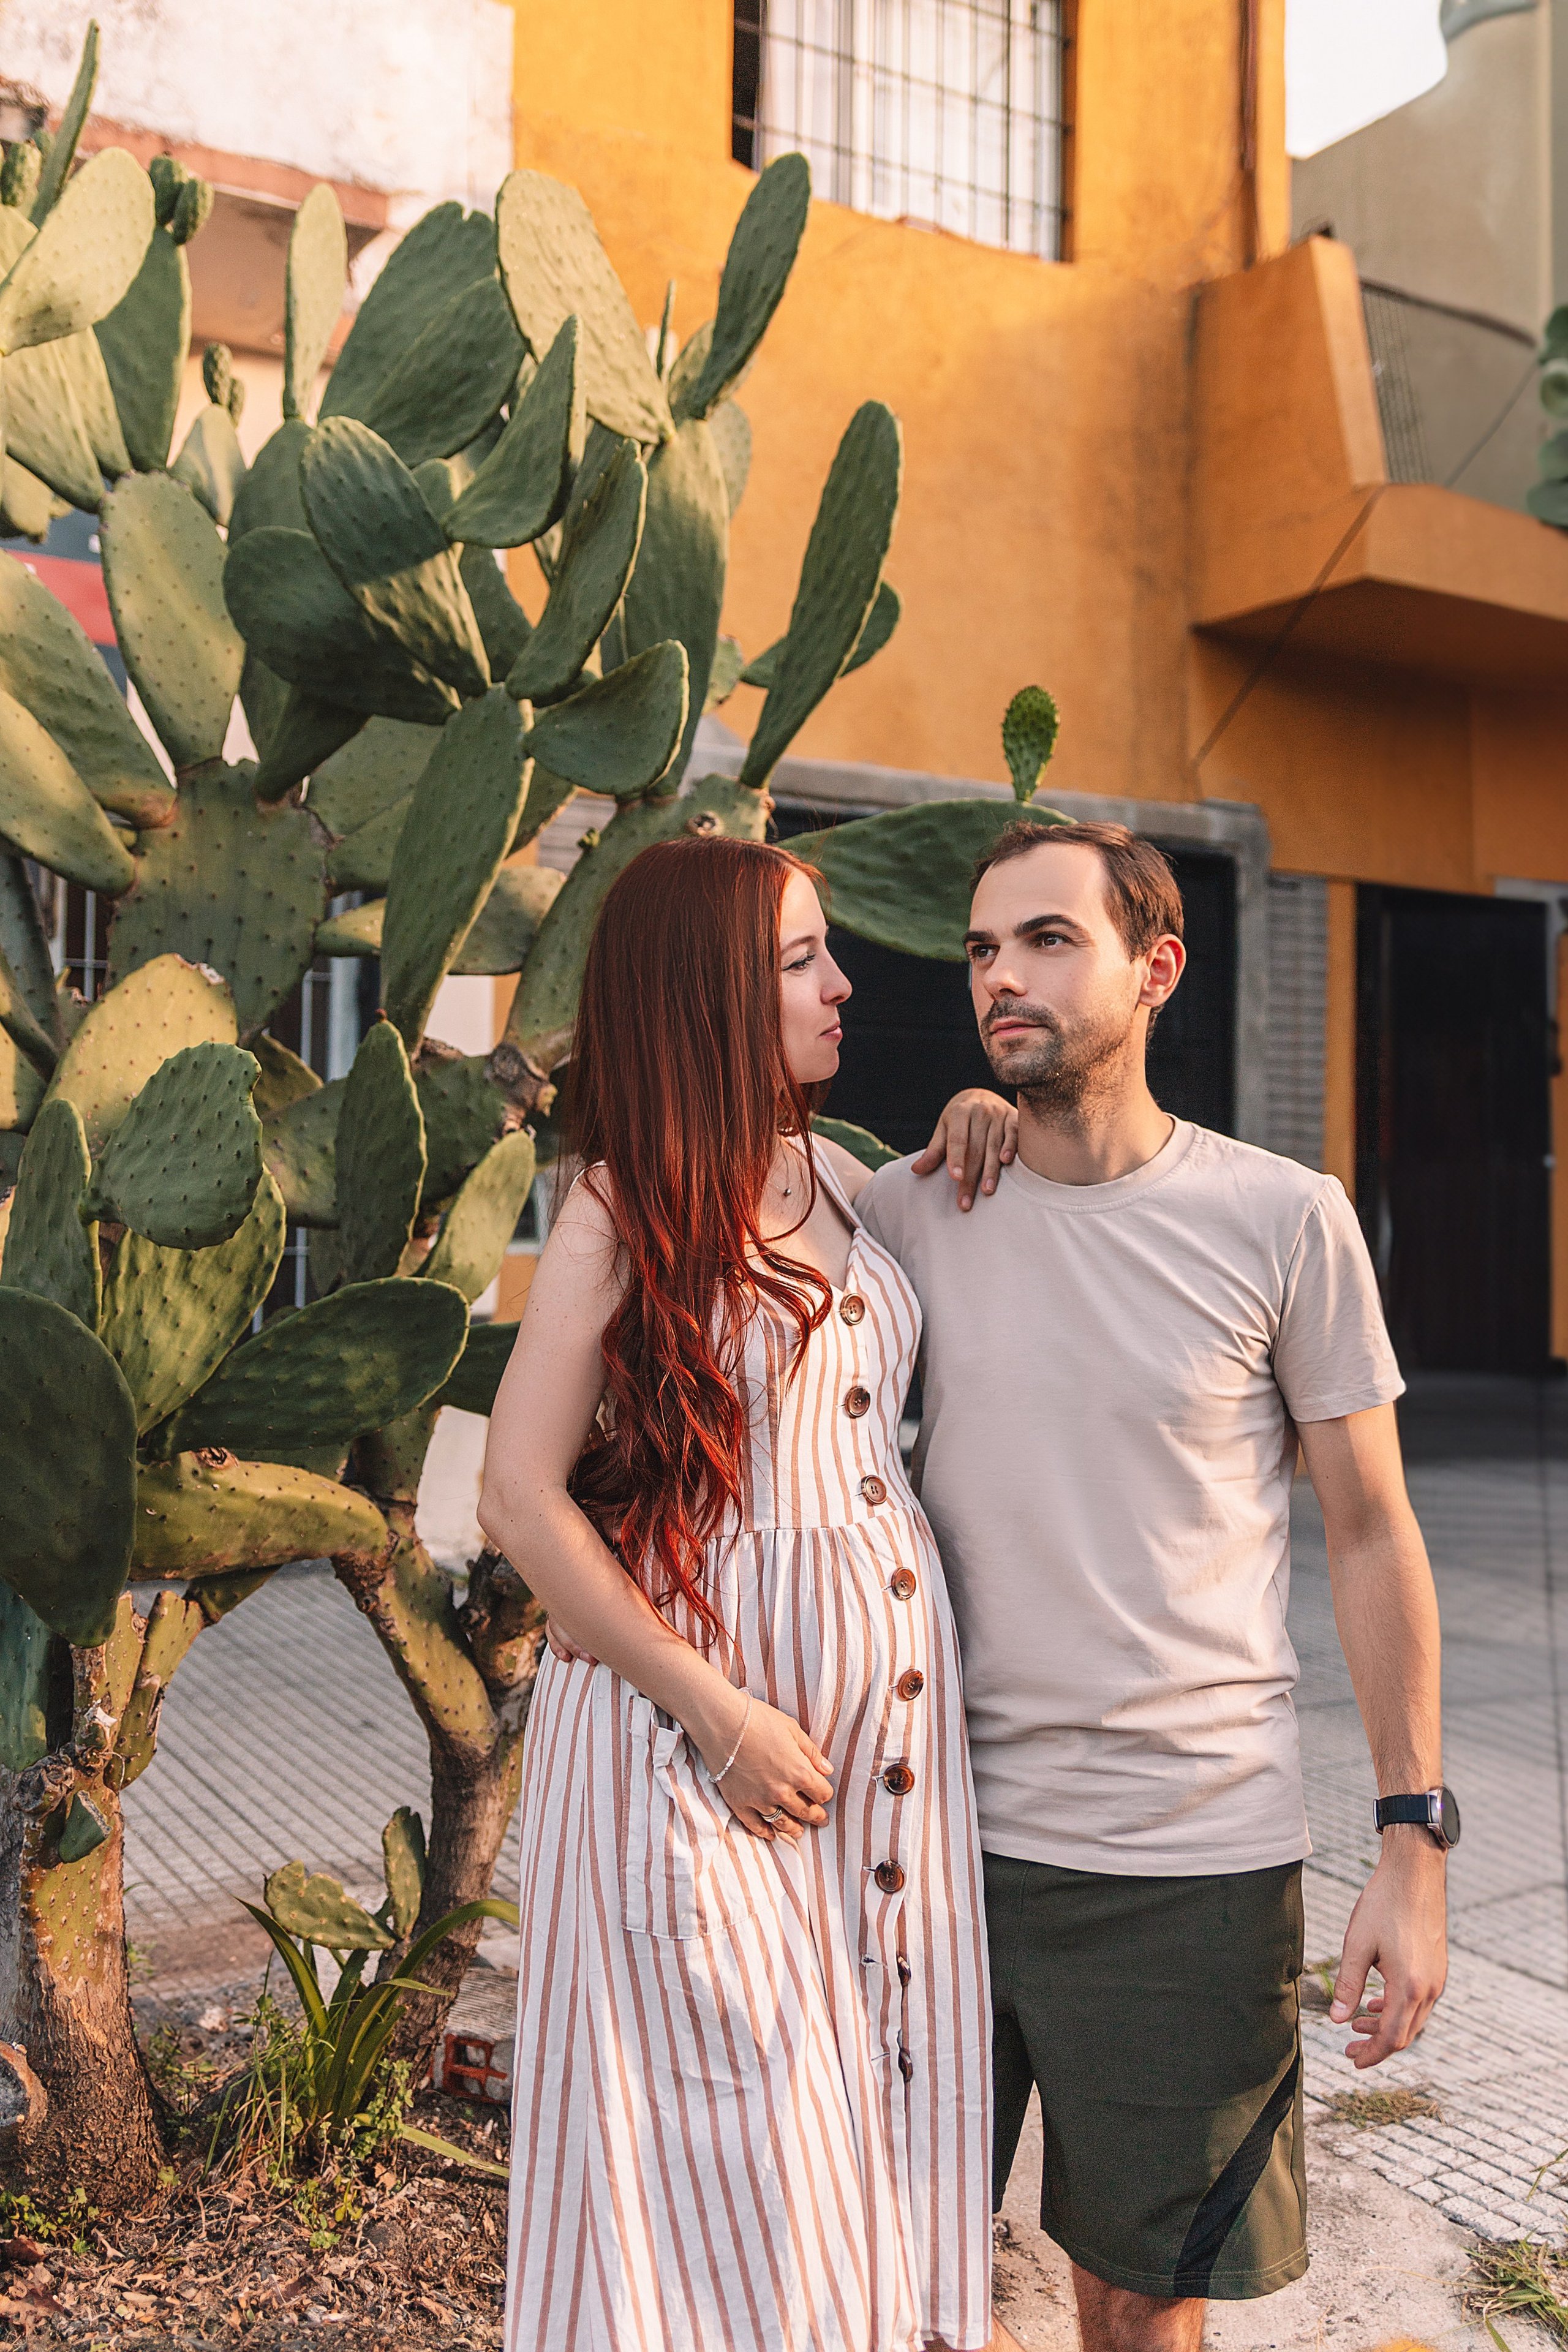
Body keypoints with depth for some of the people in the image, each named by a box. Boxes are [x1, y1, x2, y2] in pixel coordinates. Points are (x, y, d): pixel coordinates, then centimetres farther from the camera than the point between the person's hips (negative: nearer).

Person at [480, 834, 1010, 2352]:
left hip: (893, 1691, 6)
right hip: (700, 1695, -6)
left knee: (880, 2087, 16)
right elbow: (522, 1500, -13)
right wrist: (722, 1714, -16)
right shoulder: (622, 1207, -9)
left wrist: (967, 1132, 9)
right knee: (733, 2130, 6)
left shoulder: (838, 1178, 8)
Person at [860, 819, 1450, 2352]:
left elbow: (1370, 1533, 0)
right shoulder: (910, 1210, -1)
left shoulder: (1281, 1220, -6)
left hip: (1194, 1859, -1)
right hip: (946, 1834, 2)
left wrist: (1413, 1844, -2)